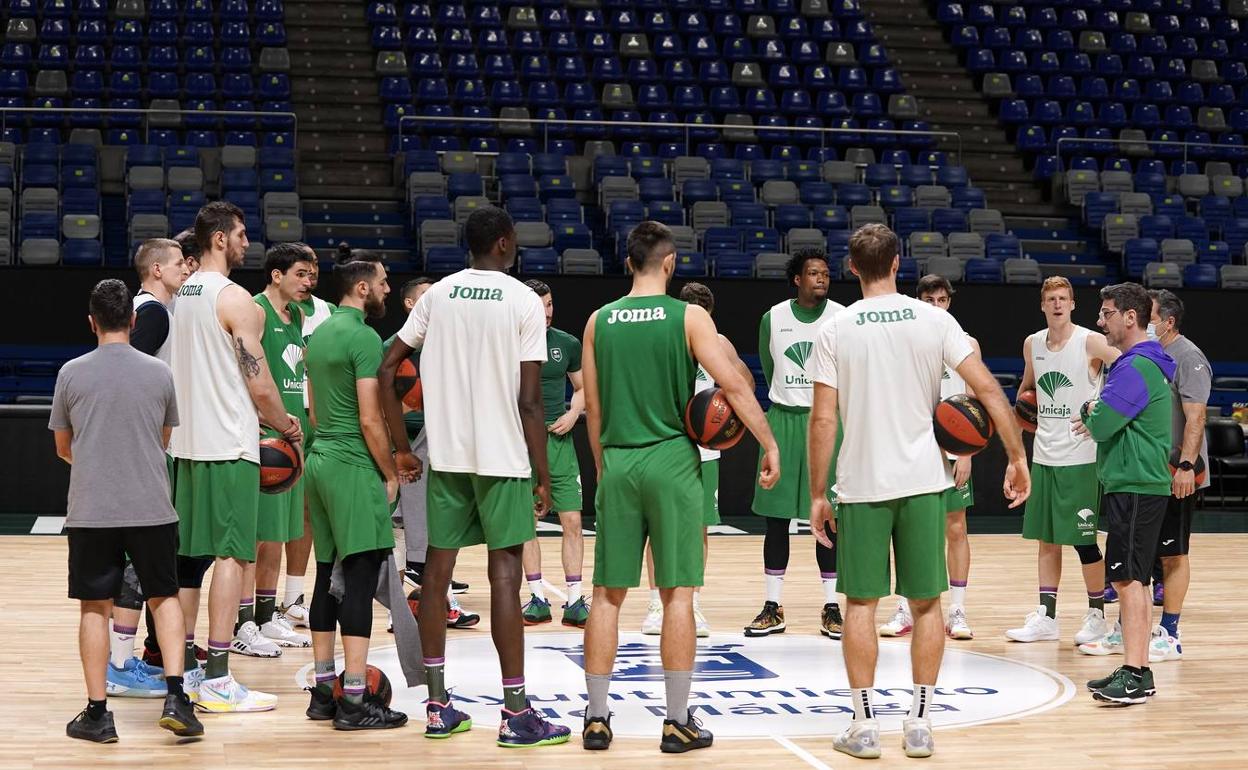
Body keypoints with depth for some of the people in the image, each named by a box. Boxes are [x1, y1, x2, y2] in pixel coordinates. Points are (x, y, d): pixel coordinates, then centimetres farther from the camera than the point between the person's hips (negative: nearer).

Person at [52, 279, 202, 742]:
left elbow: (63, 448, 11)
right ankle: (175, 697, 3)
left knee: (94, 607, 6)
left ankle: (97, 713, 8)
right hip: (151, 507, 1)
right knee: (164, 598, 13)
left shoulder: (72, 373, -2)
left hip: (90, 509, -1)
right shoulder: (159, 372, 1)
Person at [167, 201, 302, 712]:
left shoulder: (181, 296, 13)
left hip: (187, 442, 9)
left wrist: (258, 416, 22)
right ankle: (217, 682, -6)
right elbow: (260, 385, -16)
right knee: (230, 556, -6)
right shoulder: (235, 298, -13)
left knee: (190, 555, 14)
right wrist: (286, 424, 2)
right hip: (229, 446, -9)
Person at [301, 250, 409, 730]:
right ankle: (353, 702, -9)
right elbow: (370, 419, -17)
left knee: (327, 574, 12)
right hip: (354, 467, -9)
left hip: (320, 458, 9)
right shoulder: (364, 337, -13)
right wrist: (390, 474, -7)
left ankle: (323, 691, 17)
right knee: (360, 578, -8)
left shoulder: (318, 335, 15)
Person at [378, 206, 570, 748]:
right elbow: (529, 400, -10)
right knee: (504, 576, -3)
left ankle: (438, 706, 14)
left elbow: (386, 370, 4)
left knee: (438, 570, 10)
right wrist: (543, 475, -4)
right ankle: (516, 714, -1)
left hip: (446, 455, 4)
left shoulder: (437, 294, 7)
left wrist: (401, 449, 11)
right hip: (502, 457, -4)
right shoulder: (523, 300, -6)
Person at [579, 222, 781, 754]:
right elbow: (734, 386, -11)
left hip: (618, 463, 3)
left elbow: (593, 408, 9)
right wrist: (770, 445, -6)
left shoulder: (599, 321, 6)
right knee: (677, 594, 2)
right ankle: (678, 723, 5)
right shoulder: (689, 317, -3)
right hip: (672, 461, -3)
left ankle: (596, 718, 11)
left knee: (608, 593, 8)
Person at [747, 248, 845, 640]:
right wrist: (790, 402, 12)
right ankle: (773, 607, 10)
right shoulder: (773, 319, 1)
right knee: (776, 516, 3)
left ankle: (831, 608, 8)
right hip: (783, 420, 1)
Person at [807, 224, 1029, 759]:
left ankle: (864, 725, 9)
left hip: (861, 485, -1)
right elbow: (987, 388, -5)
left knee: (861, 604, 8)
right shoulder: (933, 319, 0)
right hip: (923, 481, 1)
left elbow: (824, 419, -5)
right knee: (926, 603, 11)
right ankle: (920, 723, 13)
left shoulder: (835, 329, -3)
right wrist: (1017, 457, 3)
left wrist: (817, 495, 1)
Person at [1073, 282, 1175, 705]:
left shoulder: (1138, 367, -16)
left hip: (1135, 488, -11)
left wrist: (1092, 416, 0)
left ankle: (1133, 676, -12)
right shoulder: (1140, 362, 18)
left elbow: (1101, 423, -20)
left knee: (1128, 578, -11)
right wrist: (1096, 416, 2)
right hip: (1134, 484, 11)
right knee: (1134, 579, 12)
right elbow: (1111, 421, 22)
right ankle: (1138, 671, 18)